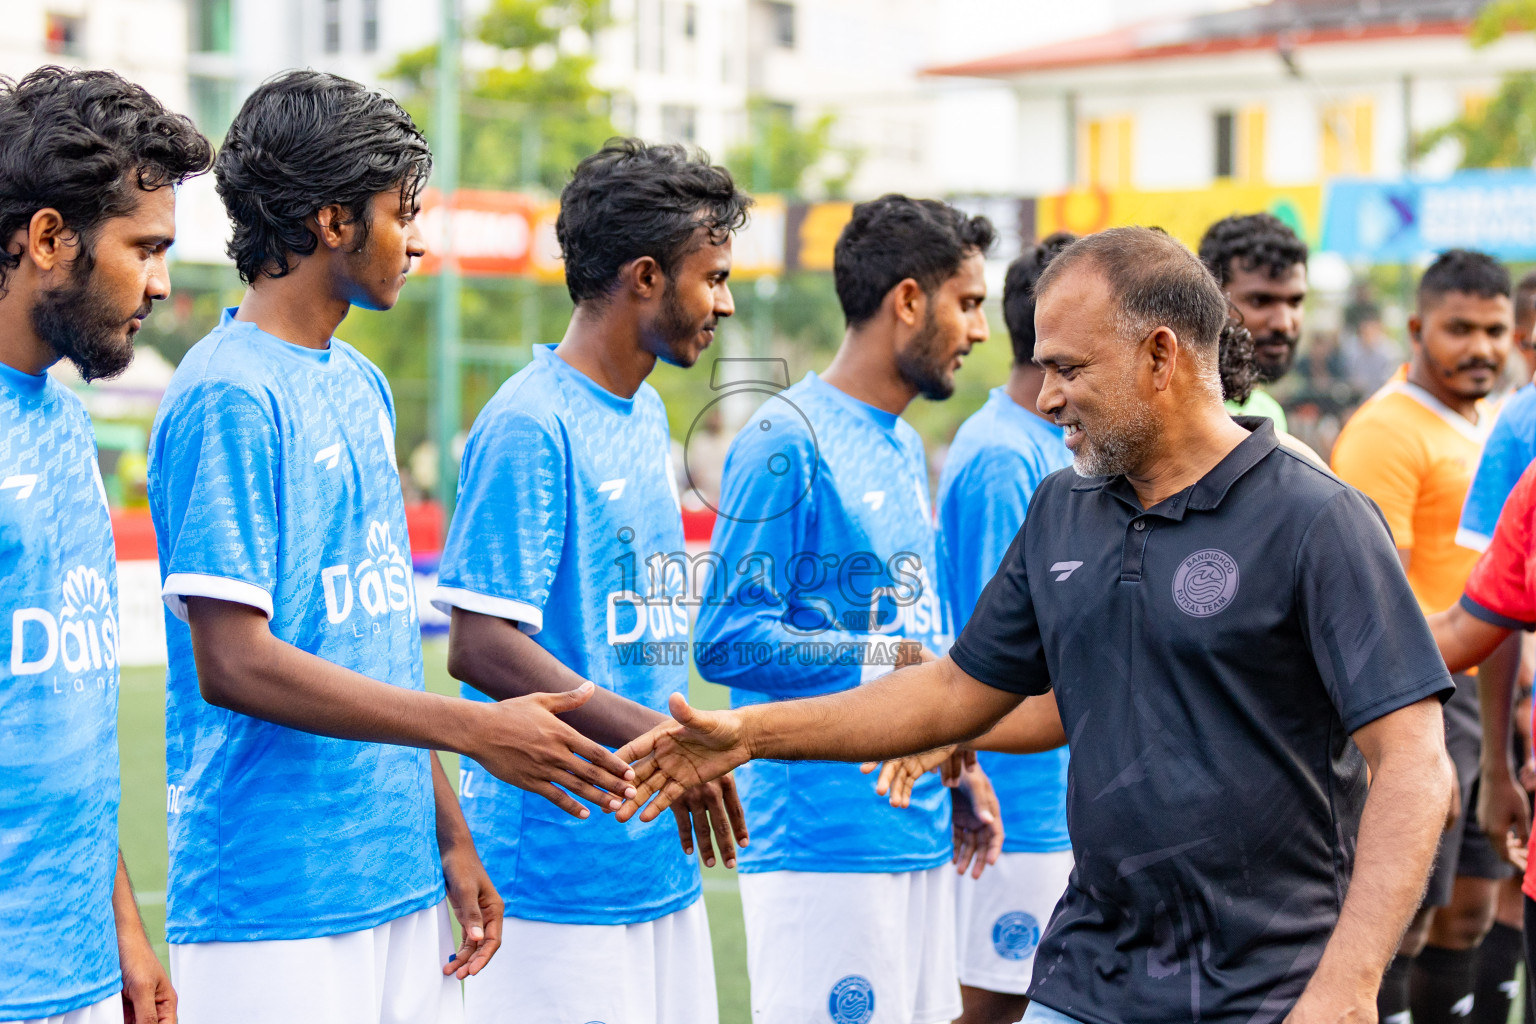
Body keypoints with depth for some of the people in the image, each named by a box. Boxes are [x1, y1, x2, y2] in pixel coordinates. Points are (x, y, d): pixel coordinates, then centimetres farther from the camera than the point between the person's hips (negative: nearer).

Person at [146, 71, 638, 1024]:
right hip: (273, 906, -8)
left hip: (401, 883, 8)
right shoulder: (228, 397, -13)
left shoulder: (361, 385, 14)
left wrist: (448, 833, 14)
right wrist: (473, 728, -19)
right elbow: (233, 665, -19)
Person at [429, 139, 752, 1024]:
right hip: (560, 863, -9)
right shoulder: (529, 427, -13)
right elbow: (480, 646, -19)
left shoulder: (647, 416, 15)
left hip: (664, 863, 9)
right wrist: (656, 737, -23)